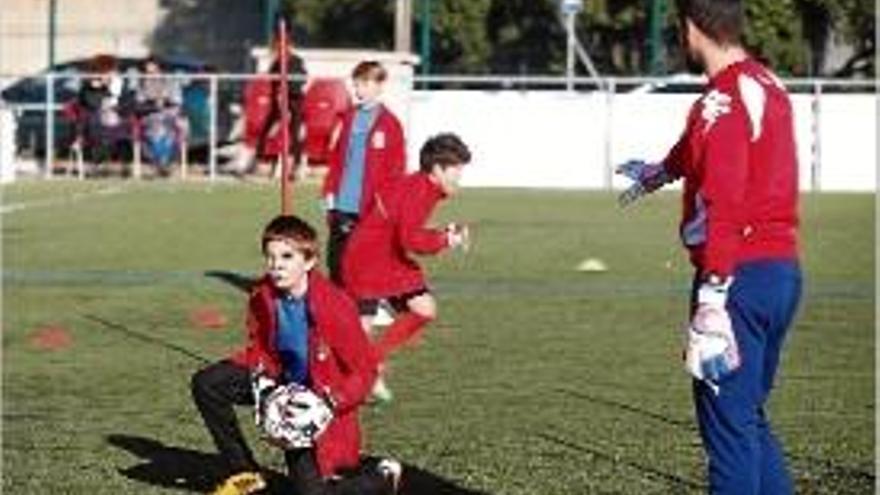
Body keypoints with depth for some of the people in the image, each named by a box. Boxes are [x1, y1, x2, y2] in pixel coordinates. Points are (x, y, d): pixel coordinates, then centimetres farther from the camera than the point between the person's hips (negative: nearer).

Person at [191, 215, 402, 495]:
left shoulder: (336, 307, -24)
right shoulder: (262, 297, -9)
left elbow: (363, 372, -16)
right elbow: (259, 348, 8)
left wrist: (333, 402, -31)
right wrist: (258, 371, -15)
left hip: (320, 403, -5)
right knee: (206, 383, -13)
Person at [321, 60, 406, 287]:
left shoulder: (389, 123, -5)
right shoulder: (347, 119, 10)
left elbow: (397, 169, -5)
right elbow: (335, 160, 14)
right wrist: (329, 194, 9)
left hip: (371, 209, -5)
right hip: (343, 207, 5)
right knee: (337, 262, 9)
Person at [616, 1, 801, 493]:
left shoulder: (722, 100, -15)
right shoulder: (767, 84, 14)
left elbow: (723, 206, -25)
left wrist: (712, 301, -30)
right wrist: (660, 172, 54)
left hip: (740, 273, -9)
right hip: (785, 270, 9)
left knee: (729, 421, -4)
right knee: (749, 416, 18)